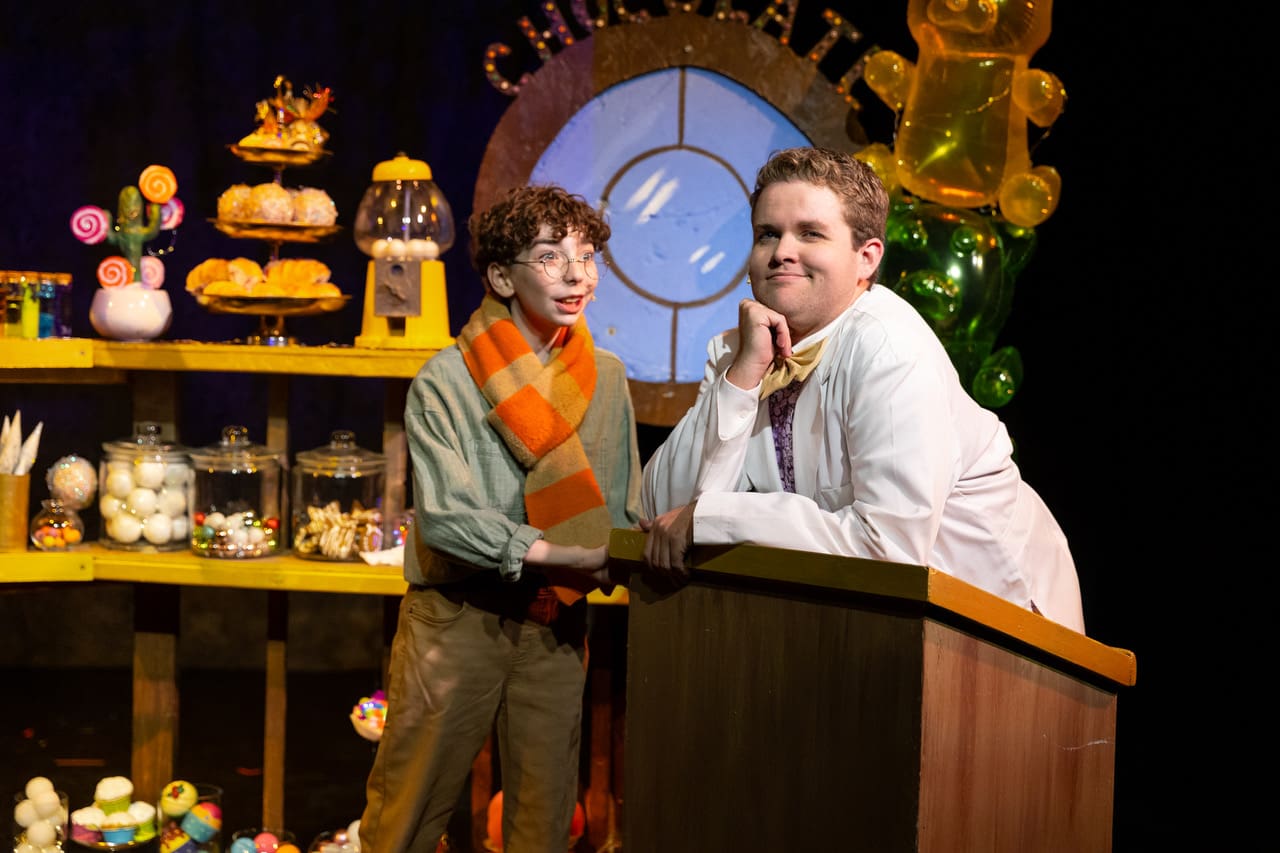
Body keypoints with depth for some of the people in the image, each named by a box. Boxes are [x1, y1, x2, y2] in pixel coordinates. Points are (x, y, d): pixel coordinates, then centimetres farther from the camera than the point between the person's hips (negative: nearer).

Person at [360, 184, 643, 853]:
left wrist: (610, 565, -12)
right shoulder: (446, 381, -8)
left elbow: (625, 510, 10)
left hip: (557, 625, 4)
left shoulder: (607, 379, 6)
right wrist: (572, 555, -21)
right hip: (456, 621, -4)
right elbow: (447, 520, -18)